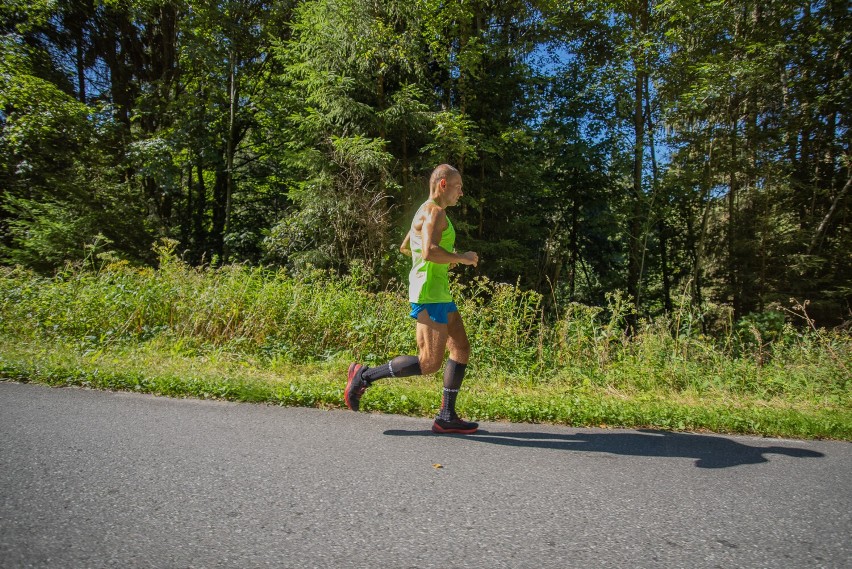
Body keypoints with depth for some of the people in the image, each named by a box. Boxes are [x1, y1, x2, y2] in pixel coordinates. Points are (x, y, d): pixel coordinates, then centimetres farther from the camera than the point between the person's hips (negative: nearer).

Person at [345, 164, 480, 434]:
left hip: (439, 293, 11)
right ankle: (365, 375, 2)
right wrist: (461, 258, -13)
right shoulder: (435, 211, -12)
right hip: (429, 293, -11)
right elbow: (429, 252, -28)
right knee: (429, 363, -9)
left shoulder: (427, 212, 20)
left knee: (462, 349, 8)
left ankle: (446, 417, 12)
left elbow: (405, 247, 30)